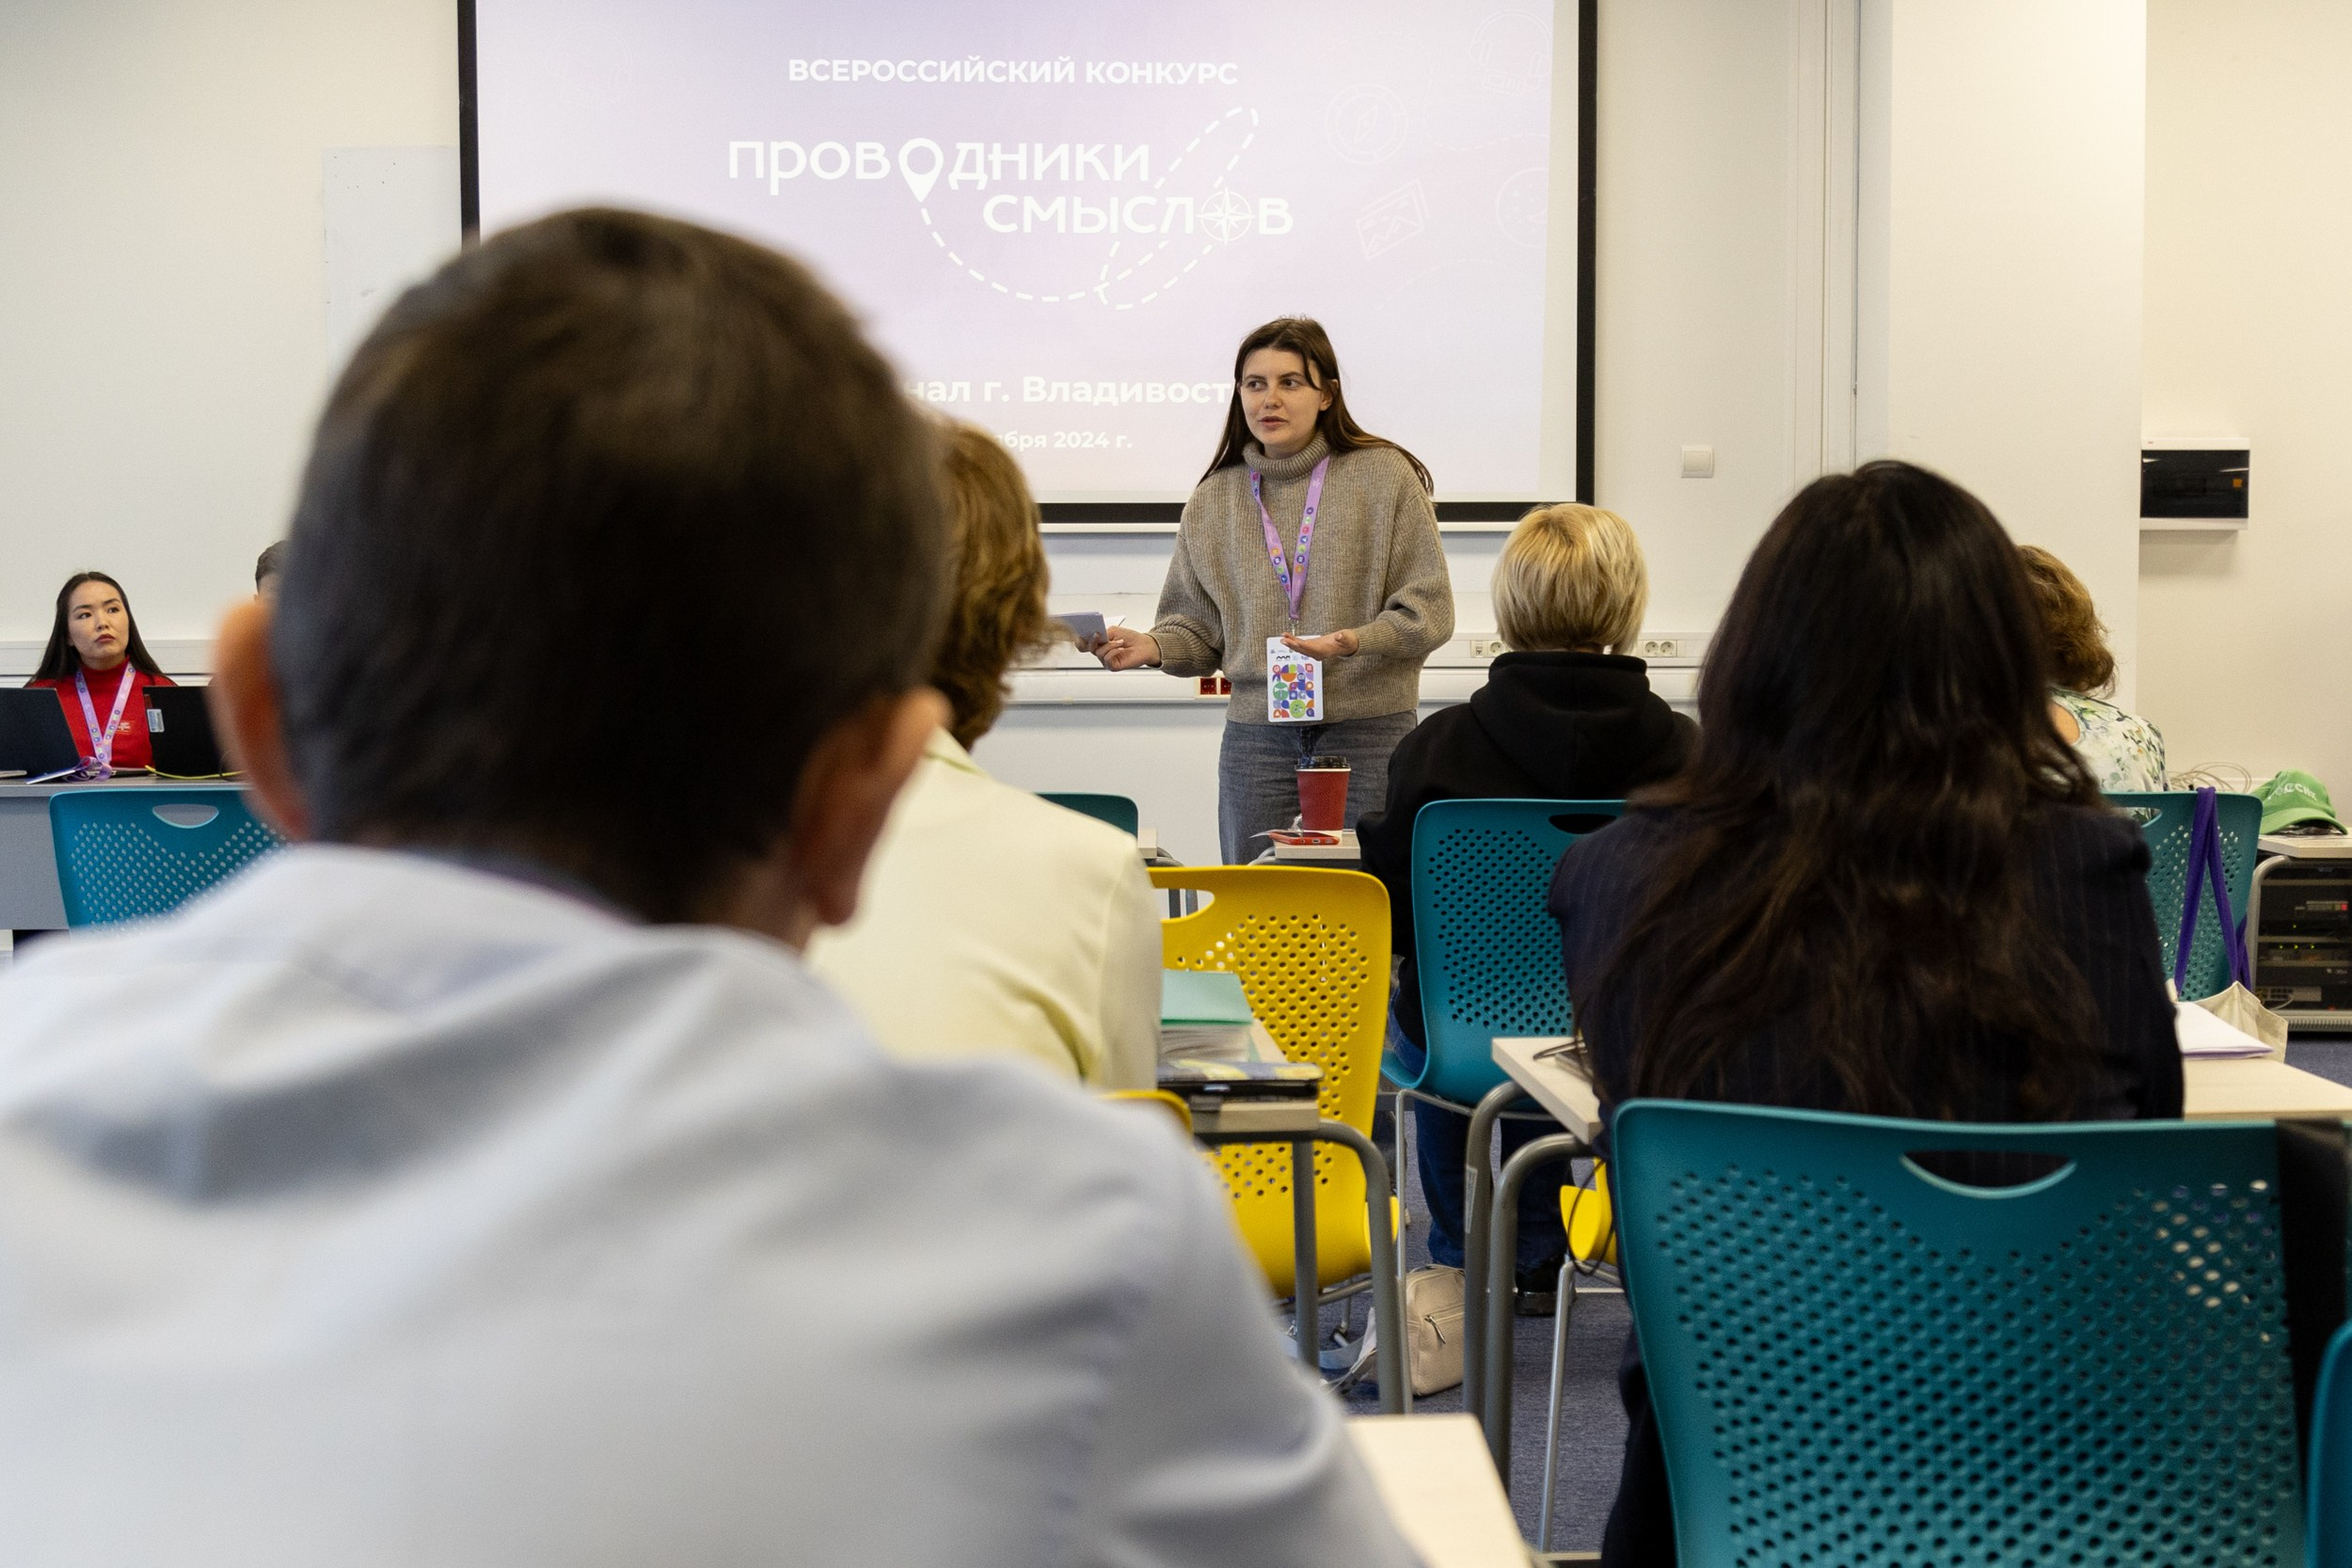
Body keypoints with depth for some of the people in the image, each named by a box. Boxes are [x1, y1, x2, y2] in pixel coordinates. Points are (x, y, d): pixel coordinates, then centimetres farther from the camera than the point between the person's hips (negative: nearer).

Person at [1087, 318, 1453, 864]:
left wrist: (1353, 642, -20)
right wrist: (1152, 646, -7)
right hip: (1257, 734, 3)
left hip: (1369, 734, -3)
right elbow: (1198, 627, 14)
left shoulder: (1386, 475, 0)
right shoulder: (1213, 500, 10)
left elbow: (1429, 612, -3)